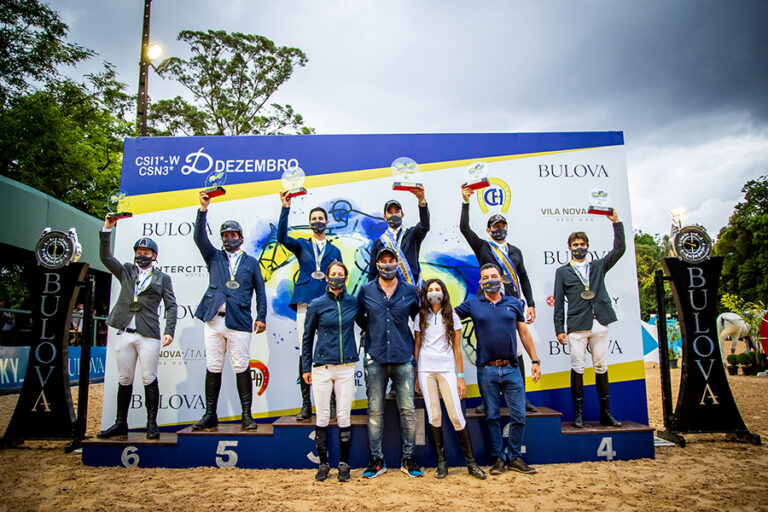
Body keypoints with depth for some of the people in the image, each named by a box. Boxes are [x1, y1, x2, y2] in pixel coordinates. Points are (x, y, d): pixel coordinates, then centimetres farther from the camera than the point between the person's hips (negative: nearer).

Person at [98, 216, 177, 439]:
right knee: (124, 380, 9)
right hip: (124, 334, 3)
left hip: (148, 335, -3)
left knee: (149, 379, -3)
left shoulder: (162, 278, 10)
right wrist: (107, 229, -3)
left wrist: (169, 331, -8)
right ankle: (121, 424, 19)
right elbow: (105, 257, 6)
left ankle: (152, 424, 5)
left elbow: (171, 306, 4)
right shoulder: (126, 271, 17)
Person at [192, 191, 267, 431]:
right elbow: (200, 237, 2)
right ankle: (210, 415, 13)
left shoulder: (251, 262, 14)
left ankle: (246, 415, 4)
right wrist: (203, 208, -8)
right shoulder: (214, 257, 16)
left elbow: (260, 291, 11)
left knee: (242, 368, -2)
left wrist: (261, 317, 1)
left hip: (239, 321, -1)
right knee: (213, 368, 5)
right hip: (214, 320, 2)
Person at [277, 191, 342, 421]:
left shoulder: (334, 251, 17)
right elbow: (282, 237, -6)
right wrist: (285, 208, -16)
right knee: (304, 353, -3)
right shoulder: (302, 245, 14)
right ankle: (306, 403, 4)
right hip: (305, 303, 0)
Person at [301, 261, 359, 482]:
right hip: (322, 367, -1)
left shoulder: (354, 302, 4)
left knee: (344, 417, 5)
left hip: (346, 367, 1)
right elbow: (307, 338, 6)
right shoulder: (316, 305, 0)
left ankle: (343, 464, 17)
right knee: (322, 417, 5)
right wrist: (306, 367, 5)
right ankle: (323, 464, 19)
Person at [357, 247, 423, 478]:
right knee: (375, 410, 3)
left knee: (408, 410, 1)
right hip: (375, 358, 0)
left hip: (403, 358, 0)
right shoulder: (366, 291, 6)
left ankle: (408, 459, 16)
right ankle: (377, 460, 15)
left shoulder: (410, 291, 5)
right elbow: (358, 316, 20)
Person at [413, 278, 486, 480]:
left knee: (456, 416, -5)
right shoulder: (420, 317, 8)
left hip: (447, 369, -1)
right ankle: (441, 462, 13)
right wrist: (415, 375, 6)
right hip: (426, 370, 1)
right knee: (434, 416, 2)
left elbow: (457, 348, 4)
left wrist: (461, 376, 0)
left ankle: (471, 462, 7)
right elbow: (417, 347, 10)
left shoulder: (452, 317, 6)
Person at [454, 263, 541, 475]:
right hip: (486, 370, -1)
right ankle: (498, 458, 20)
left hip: (511, 369, 1)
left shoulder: (514, 303, 9)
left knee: (518, 416, 4)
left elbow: (524, 333, 12)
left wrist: (535, 360, 10)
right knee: (492, 417, 7)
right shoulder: (472, 304, 5)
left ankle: (515, 458, 20)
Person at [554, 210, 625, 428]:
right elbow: (559, 302, 5)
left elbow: (619, 249, 6)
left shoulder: (598, 266, 16)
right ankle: (578, 413, 7)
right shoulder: (562, 272, 10)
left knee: (601, 367, 6)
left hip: (599, 324, 2)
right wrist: (559, 329, -2)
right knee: (577, 368, -1)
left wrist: (616, 222, -1)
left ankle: (605, 413, 14)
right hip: (577, 326, -2)